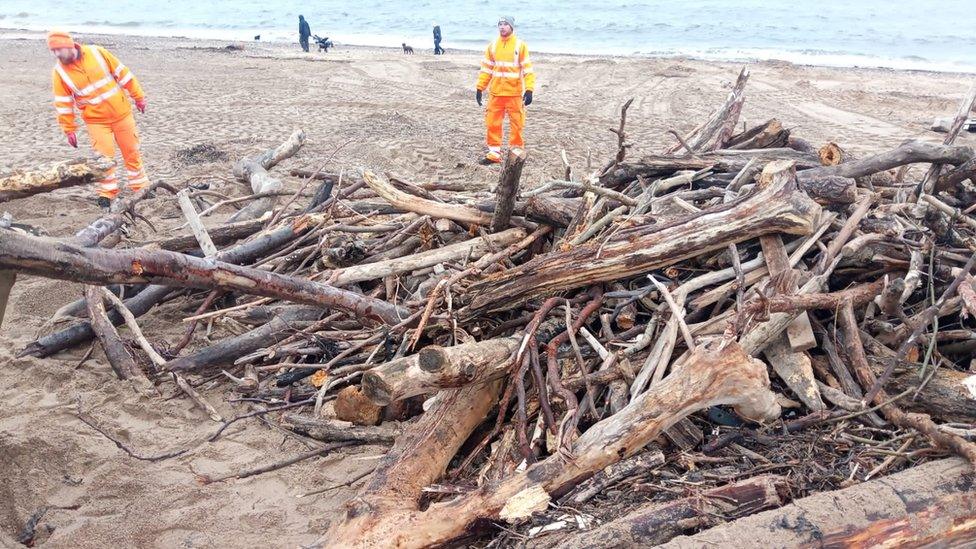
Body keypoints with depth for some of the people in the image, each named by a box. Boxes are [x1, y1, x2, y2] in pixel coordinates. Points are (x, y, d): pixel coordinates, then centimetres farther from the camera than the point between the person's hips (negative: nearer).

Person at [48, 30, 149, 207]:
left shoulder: (97, 53, -8)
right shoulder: (59, 72, -6)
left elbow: (122, 73, -1)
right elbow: (63, 104, -2)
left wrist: (138, 96, 1)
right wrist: (69, 130, -1)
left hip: (121, 112, 1)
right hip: (96, 120, 0)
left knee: (132, 151, 9)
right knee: (104, 156, -6)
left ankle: (140, 186, 23)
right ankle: (107, 192, 10)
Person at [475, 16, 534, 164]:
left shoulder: (520, 45, -3)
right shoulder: (492, 45, 8)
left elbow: (527, 68, -5)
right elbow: (486, 68, 12)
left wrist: (529, 90, -14)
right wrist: (480, 88, 6)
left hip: (515, 93, -3)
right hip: (495, 92, 3)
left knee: (516, 124, 2)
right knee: (492, 123, 4)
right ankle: (494, 153, 14)